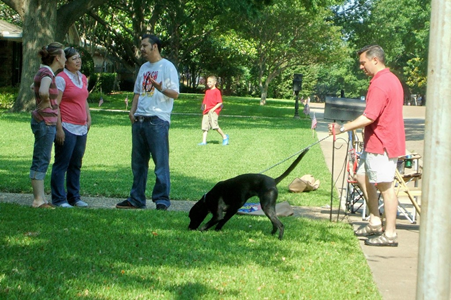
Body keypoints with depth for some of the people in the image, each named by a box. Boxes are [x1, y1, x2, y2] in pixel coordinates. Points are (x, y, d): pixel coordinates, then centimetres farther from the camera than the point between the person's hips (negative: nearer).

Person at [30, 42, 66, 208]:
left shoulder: (43, 72, 13)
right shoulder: (47, 73, -16)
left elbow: (34, 87, 34)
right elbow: (43, 92, -36)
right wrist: (46, 103, -17)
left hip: (45, 121, 10)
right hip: (45, 121, -10)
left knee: (41, 161, 12)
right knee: (41, 160, -5)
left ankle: (40, 198, 17)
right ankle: (38, 200, -1)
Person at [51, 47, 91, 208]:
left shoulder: (83, 78, 14)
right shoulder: (61, 78, -9)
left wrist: (88, 118, 14)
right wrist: (59, 128, -17)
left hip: (81, 128, 7)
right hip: (67, 128, -7)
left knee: (76, 165, 12)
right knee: (62, 164, -3)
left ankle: (74, 197, 19)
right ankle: (59, 199, 1)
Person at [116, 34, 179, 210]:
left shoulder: (167, 66, -3)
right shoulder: (144, 68, 20)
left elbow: (175, 93, -9)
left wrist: (161, 89, -28)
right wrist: (132, 110, 8)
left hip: (158, 121, -8)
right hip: (139, 120, 8)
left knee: (161, 162, -6)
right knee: (138, 163, 11)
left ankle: (162, 200, -3)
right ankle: (136, 199, 17)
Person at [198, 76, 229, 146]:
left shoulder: (216, 91, -4)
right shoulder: (207, 91, 17)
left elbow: (220, 103, -9)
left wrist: (213, 108, -17)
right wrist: (204, 108, 11)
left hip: (213, 111, -7)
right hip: (207, 111, 7)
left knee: (214, 125, -16)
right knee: (205, 126, 1)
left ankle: (224, 136, 1)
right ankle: (204, 141, 1)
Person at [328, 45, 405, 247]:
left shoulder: (379, 84, -20)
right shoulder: (392, 79, 15)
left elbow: (369, 117, -26)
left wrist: (342, 128, -22)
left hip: (382, 143, -11)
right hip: (378, 142, 11)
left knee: (385, 186, -7)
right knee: (362, 177, 18)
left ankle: (390, 234, -3)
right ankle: (375, 222, 22)